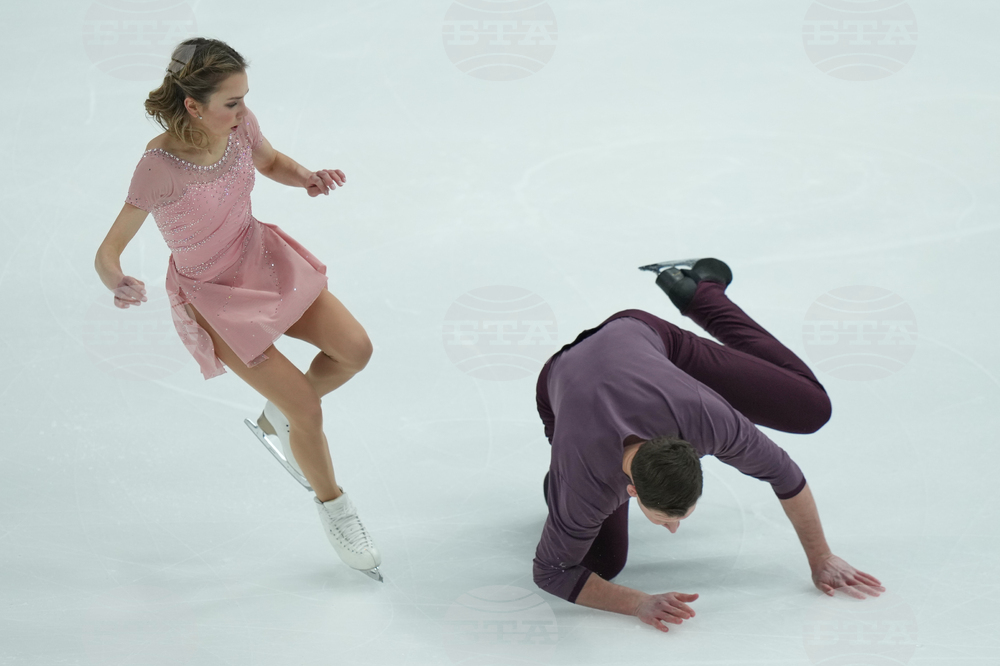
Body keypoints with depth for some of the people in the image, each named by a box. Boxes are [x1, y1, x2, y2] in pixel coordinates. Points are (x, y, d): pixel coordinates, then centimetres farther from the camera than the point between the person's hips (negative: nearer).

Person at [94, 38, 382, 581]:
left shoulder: (239, 126, -14)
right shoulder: (159, 168, -30)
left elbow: (271, 162, 10)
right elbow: (109, 250, -25)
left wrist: (308, 178, -11)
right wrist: (118, 283, -47)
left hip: (262, 259, 6)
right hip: (211, 297, -6)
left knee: (355, 350, -5)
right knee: (307, 409, -9)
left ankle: (279, 417, 24)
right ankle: (332, 507, 20)